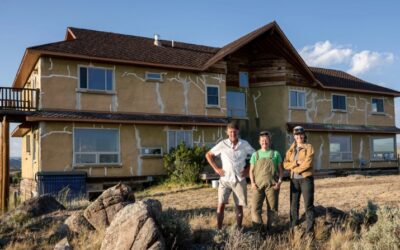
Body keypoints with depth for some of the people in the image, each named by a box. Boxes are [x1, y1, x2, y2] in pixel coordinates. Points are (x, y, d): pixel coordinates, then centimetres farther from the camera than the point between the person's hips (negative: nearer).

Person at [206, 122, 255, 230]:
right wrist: (216, 168, -1)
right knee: (221, 204, -5)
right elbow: (208, 155, 6)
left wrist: (248, 169, 1)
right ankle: (219, 229, 3)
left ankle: (239, 229, 18)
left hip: (239, 180, 1)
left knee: (239, 206, 7)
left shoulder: (245, 144, -1)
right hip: (225, 179, -1)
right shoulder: (222, 144, -4)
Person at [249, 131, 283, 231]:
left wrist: (279, 182, -5)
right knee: (255, 208, -10)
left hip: (272, 185, 0)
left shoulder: (275, 154, 10)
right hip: (258, 185, 0)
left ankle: (269, 228, 20)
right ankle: (258, 229, -1)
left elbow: (280, 170, 9)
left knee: (272, 209, 4)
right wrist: (252, 182, -3)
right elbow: (251, 171, 12)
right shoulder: (255, 154, 13)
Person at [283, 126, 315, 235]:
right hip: (294, 180, 5)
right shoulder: (291, 149, 12)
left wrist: (295, 169, -7)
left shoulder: (308, 147, -2)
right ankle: (293, 228, 16)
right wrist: (296, 163, -14)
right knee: (293, 204, 8)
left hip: (306, 178, -4)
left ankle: (310, 230, 3)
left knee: (308, 205, -2)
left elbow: (307, 163, -14)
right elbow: (285, 164, 3)